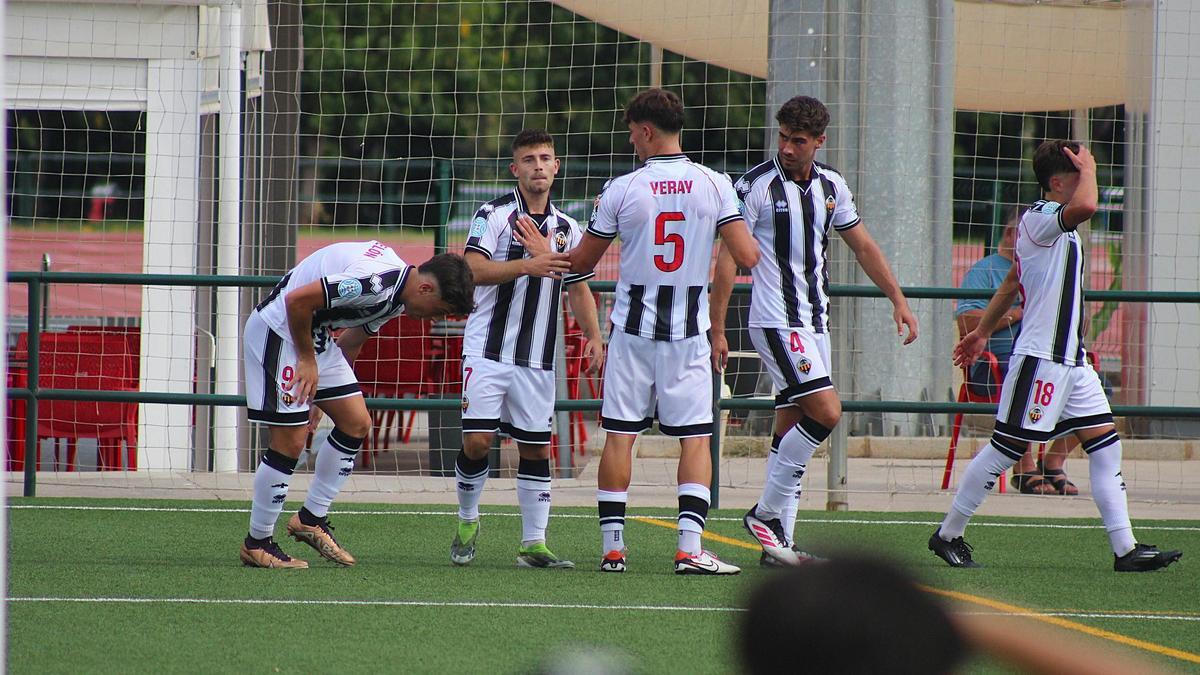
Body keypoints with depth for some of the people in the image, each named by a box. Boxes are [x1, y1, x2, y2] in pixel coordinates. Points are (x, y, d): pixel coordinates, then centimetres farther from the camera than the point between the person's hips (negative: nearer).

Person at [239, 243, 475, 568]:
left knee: (356, 424, 8)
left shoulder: (395, 296, 6)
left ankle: (311, 519, 17)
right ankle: (257, 544, 3)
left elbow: (351, 341, 20)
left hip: (314, 335, 10)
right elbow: (298, 300, -30)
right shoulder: (376, 283, -28)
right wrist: (307, 359, -16)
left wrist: (320, 396, 25)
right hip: (278, 329, -10)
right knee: (290, 441, -9)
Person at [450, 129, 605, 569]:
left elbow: (578, 288, 19)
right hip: (488, 351, -4)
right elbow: (474, 269, -16)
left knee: (536, 448, 2)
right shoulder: (494, 215, -3)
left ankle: (533, 544, 6)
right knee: (477, 441, -10)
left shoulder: (566, 229, 12)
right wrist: (528, 265, -28)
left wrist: (593, 336, 5)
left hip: (538, 359, 4)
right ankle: (467, 521, 14)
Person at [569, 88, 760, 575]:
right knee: (695, 438, 3)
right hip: (688, 332, 0)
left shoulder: (620, 190, -5)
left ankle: (612, 547, 6)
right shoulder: (714, 186, -4)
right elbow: (748, 257, -8)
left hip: (633, 328, 0)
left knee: (619, 435, 6)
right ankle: (690, 548, -8)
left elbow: (582, 262, 5)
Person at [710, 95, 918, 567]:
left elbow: (862, 245, 19)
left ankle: (778, 542, 8)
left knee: (791, 429, 6)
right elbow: (728, 259, -9)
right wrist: (716, 329, -11)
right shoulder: (756, 185, -10)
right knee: (826, 411, -17)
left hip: (814, 323, 7)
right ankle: (766, 512, -9)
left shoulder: (830, 185, 9)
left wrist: (898, 300, 15)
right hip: (776, 322, -7)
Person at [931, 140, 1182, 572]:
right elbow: (1084, 206, -35)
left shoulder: (1054, 225, 18)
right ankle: (948, 535, 8)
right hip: (1041, 356, -10)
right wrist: (1088, 168, -16)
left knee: (1105, 442, 3)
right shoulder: (1040, 218, -13)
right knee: (1008, 446, -3)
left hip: (1070, 358, 10)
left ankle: (1125, 549, 1)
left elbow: (1012, 282, 28)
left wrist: (982, 332, 35)